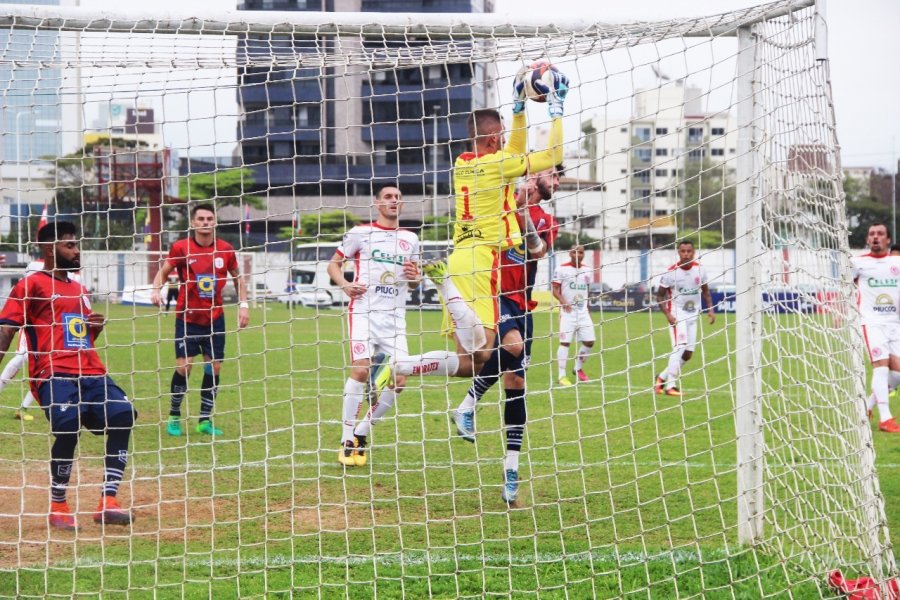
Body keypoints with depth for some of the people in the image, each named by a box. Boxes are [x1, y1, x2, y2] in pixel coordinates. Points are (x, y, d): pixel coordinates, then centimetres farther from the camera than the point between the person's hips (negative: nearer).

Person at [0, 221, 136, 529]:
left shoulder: (81, 291, 27)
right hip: (54, 374, -7)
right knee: (68, 426, -30)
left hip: (91, 373, 7)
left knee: (123, 414, -16)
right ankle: (58, 507, -10)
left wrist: (96, 327, 13)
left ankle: (108, 502, -13)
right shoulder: (31, 285, 6)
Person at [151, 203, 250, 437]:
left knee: (214, 367, 0)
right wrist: (156, 289, -19)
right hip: (187, 317, -3)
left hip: (215, 318, 3)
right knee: (183, 366, -10)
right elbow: (163, 272, 1)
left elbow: (238, 278, 12)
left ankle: (205, 420, 11)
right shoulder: (181, 248, -7)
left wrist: (243, 305, 4)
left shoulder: (226, 249, -1)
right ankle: (174, 416, 8)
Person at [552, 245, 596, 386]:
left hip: (583, 311, 6)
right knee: (565, 342, -11)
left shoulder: (587, 270, 12)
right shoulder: (562, 269, -5)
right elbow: (555, 289, -7)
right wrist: (563, 301, -22)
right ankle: (561, 376, -9)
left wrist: (587, 308, 17)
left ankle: (578, 369, 25)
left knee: (589, 341, 4)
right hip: (568, 311, -6)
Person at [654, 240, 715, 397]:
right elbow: (660, 295, -6)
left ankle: (662, 377, 22)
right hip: (676, 314, -5)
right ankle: (670, 386, -17)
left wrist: (710, 309, 0)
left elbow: (705, 291, 13)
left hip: (692, 315, 5)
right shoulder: (671, 272, -13)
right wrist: (667, 314, -18)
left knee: (688, 354, 5)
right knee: (679, 347, -20)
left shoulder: (700, 269, -2)